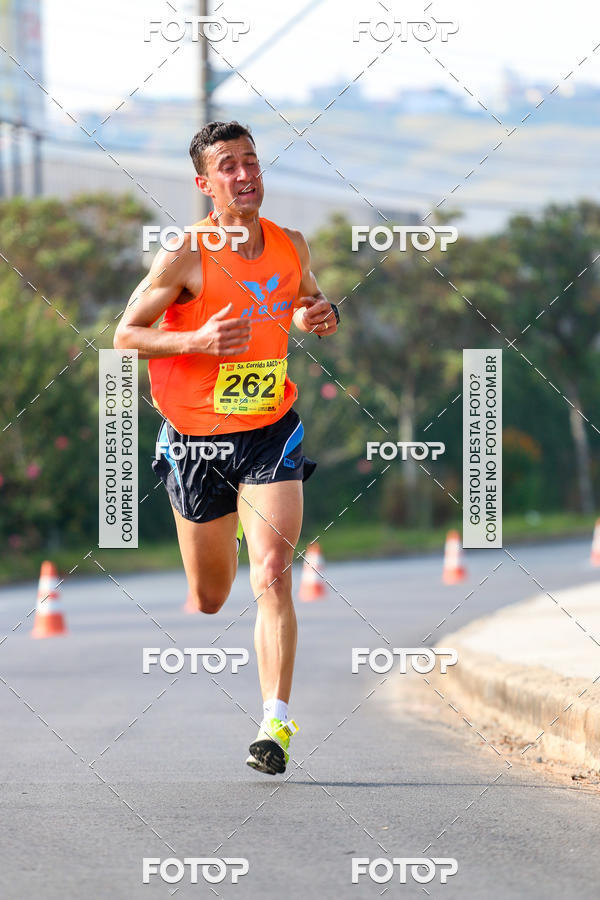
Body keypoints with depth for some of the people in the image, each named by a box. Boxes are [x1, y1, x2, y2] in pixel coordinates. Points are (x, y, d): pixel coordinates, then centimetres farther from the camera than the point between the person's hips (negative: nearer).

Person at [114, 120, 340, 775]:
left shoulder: (291, 247, 1)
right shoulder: (186, 255, -12)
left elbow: (309, 301, 22)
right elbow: (125, 335, -7)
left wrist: (323, 316, -3)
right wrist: (197, 340, -24)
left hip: (271, 433, 2)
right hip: (196, 439, -2)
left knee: (273, 575, -17)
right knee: (210, 597, 10)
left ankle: (276, 724, -20)